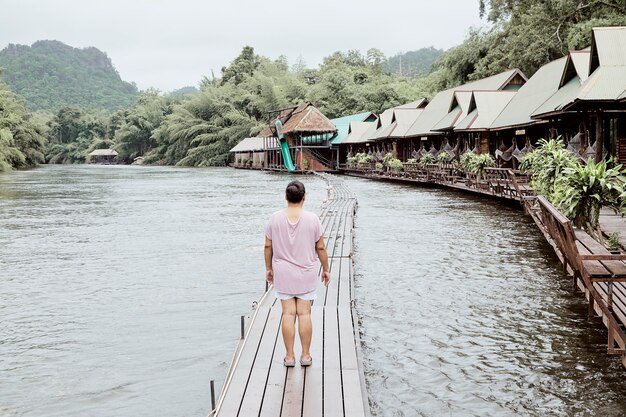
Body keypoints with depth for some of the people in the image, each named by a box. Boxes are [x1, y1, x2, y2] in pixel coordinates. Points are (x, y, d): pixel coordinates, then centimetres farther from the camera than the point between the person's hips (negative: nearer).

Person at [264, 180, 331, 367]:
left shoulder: (275, 218, -6)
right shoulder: (312, 219, -9)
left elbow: (268, 246, 0)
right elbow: (321, 248, -4)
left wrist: (268, 268, 13)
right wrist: (326, 269, 9)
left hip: (283, 273, 1)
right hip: (306, 274, -1)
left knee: (288, 314, 4)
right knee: (304, 314, 5)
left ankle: (290, 356, 9)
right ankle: (305, 355, 12)